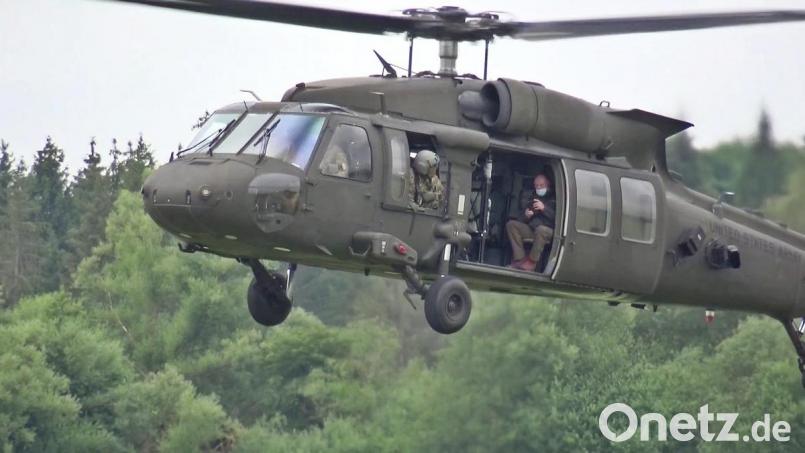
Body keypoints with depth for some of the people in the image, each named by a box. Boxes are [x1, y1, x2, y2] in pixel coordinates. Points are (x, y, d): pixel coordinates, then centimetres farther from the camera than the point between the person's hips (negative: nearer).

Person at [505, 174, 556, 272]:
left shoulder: (554, 198, 9)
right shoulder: (531, 198, 22)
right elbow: (521, 220, 19)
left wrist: (544, 209, -15)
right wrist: (526, 216, -4)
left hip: (548, 231, -5)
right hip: (531, 229, 5)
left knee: (541, 229, -40)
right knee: (511, 224, -16)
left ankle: (531, 262, -29)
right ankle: (520, 259, -25)